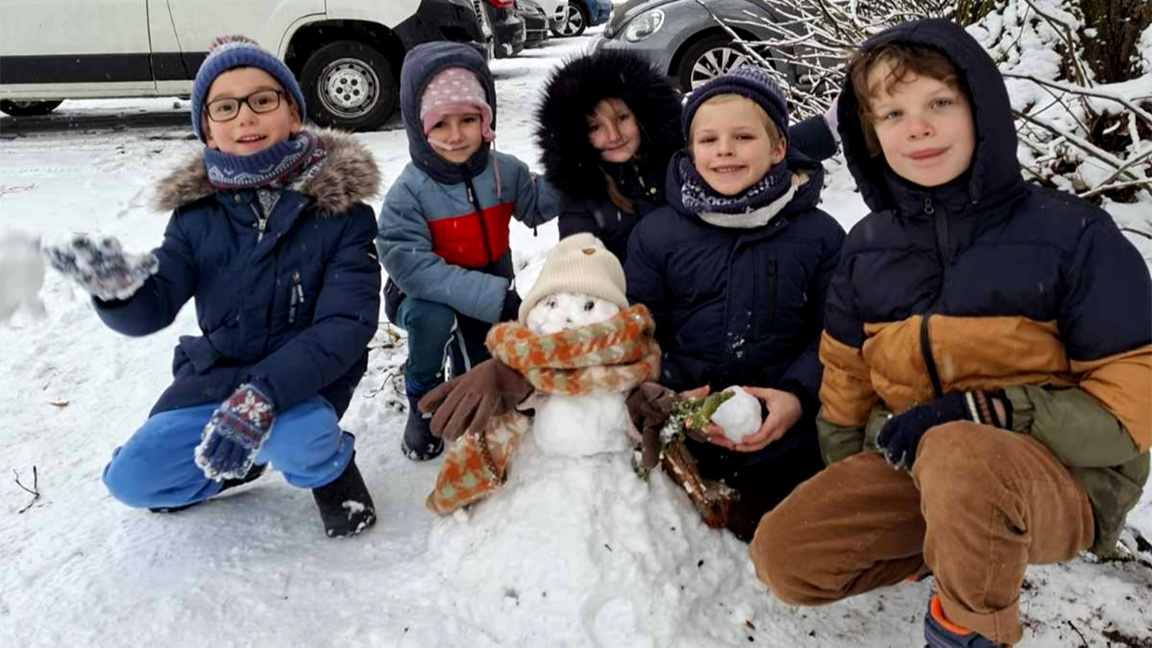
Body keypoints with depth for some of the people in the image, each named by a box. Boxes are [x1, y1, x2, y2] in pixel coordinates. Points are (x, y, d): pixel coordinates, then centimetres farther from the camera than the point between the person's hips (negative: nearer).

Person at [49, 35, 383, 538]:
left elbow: (347, 323, -23)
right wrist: (118, 289, -34)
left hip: (306, 376, -4)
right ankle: (237, 462, 24)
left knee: (291, 436, -35)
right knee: (131, 479, -4)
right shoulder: (198, 210, -3)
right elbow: (151, 310, -8)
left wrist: (266, 395, -37)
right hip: (217, 372, 5)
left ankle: (330, 468, 1)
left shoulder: (339, 206, -15)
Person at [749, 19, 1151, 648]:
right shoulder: (867, 246, 4)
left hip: (1061, 479, -5)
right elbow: (847, 378, 13)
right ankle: (964, 541, 8)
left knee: (957, 454, -39)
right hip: (912, 465, 5)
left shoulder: (1070, 234, -11)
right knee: (783, 553, -12)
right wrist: (847, 498, 3)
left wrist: (985, 413, -23)